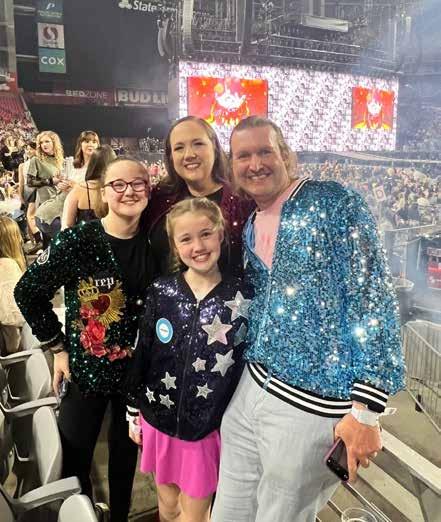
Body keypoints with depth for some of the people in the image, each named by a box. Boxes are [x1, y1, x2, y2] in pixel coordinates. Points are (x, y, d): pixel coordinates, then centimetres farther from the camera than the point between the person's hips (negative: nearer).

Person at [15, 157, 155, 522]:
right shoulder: (77, 241, -16)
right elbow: (28, 292, -6)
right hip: (86, 368, -3)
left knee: (126, 454, 21)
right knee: (75, 459, 10)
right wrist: (58, 347, -5)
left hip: (137, 370, 3)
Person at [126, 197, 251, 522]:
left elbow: (250, 365, -7)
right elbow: (141, 354, 1)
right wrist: (132, 412, 7)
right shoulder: (161, 292, -9)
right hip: (159, 420, 2)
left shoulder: (242, 298, -14)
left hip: (210, 427, -2)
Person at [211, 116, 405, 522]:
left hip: (312, 404, -6)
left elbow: (373, 301, -15)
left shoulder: (334, 204, -11)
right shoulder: (251, 228, 10)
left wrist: (366, 410, -18)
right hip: (252, 387, 7)